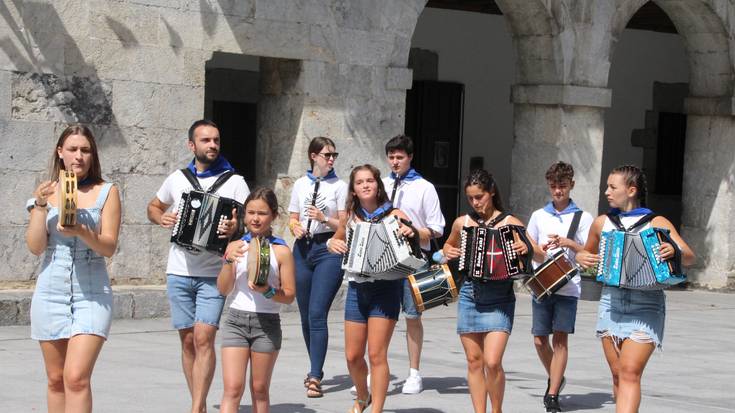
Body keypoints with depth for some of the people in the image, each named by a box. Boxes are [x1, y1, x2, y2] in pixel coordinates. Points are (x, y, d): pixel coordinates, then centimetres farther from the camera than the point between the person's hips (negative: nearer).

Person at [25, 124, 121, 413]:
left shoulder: (106, 192, 2)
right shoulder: (47, 192, 7)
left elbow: (109, 247, -5)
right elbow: (35, 247, 1)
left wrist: (82, 232, -23)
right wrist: (40, 206, -10)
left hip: (92, 294, -3)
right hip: (51, 292, 3)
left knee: (77, 378, -15)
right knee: (56, 379, 9)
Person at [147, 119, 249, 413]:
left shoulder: (234, 182, 0)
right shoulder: (177, 179, 9)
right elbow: (153, 207, 23)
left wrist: (236, 228, -25)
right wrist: (161, 218, 1)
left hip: (214, 275, -3)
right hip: (179, 273, 3)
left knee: (203, 338, -14)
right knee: (188, 341, 7)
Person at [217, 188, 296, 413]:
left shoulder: (281, 251, -1)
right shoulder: (236, 247, 5)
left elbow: (290, 295, -2)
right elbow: (223, 289, 2)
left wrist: (267, 291, -20)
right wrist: (228, 261, -12)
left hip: (267, 323, -1)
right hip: (236, 320, 1)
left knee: (260, 390, 9)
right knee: (232, 388, -8)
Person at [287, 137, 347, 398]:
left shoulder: (339, 186, 2)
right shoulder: (300, 185, 12)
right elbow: (293, 219, 17)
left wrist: (324, 218, -16)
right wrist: (296, 227, -5)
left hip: (329, 249, -4)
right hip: (303, 249, 4)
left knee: (317, 313, -15)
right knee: (306, 315, 11)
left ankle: (315, 377, -18)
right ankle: (316, 368, 28)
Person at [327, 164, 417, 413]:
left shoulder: (393, 215, -5)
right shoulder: (350, 217, 6)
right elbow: (336, 240, 23)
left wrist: (412, 233, -31)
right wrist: (333, 244, -1)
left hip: (385, 289, -4)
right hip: (357, 289, 4)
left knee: (377, 355, -7)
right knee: (353, 356, 7)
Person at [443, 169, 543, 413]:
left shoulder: (510, 223, -3)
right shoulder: (462, 223, 6)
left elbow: (540, 256, -3)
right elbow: (448, 244, 27)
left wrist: (527, 249, -24)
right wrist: (449, 252, 4)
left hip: (499, 300, -3)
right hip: (469, 296, 3)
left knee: (492, 362, -13)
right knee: (474, 361, 6)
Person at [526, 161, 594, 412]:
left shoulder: (582, 218, 3)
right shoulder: (539, 216, 11)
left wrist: (569, 243, -16)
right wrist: (540, 250, -7)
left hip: (568, 286, -3)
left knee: (560, 338, -6)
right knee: (540, 339, 3)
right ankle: (555, 379, 29)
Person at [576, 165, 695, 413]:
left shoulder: (657, 223, 0)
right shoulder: (602, 223, 11)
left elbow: (690, 259, -7)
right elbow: (588, 253, 29)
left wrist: (675, 252, -30)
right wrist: (581, 257, 5)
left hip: (646, 308, -4)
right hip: (611, 303, 4)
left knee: (630, 373, -15)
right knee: (617, 374, 4)